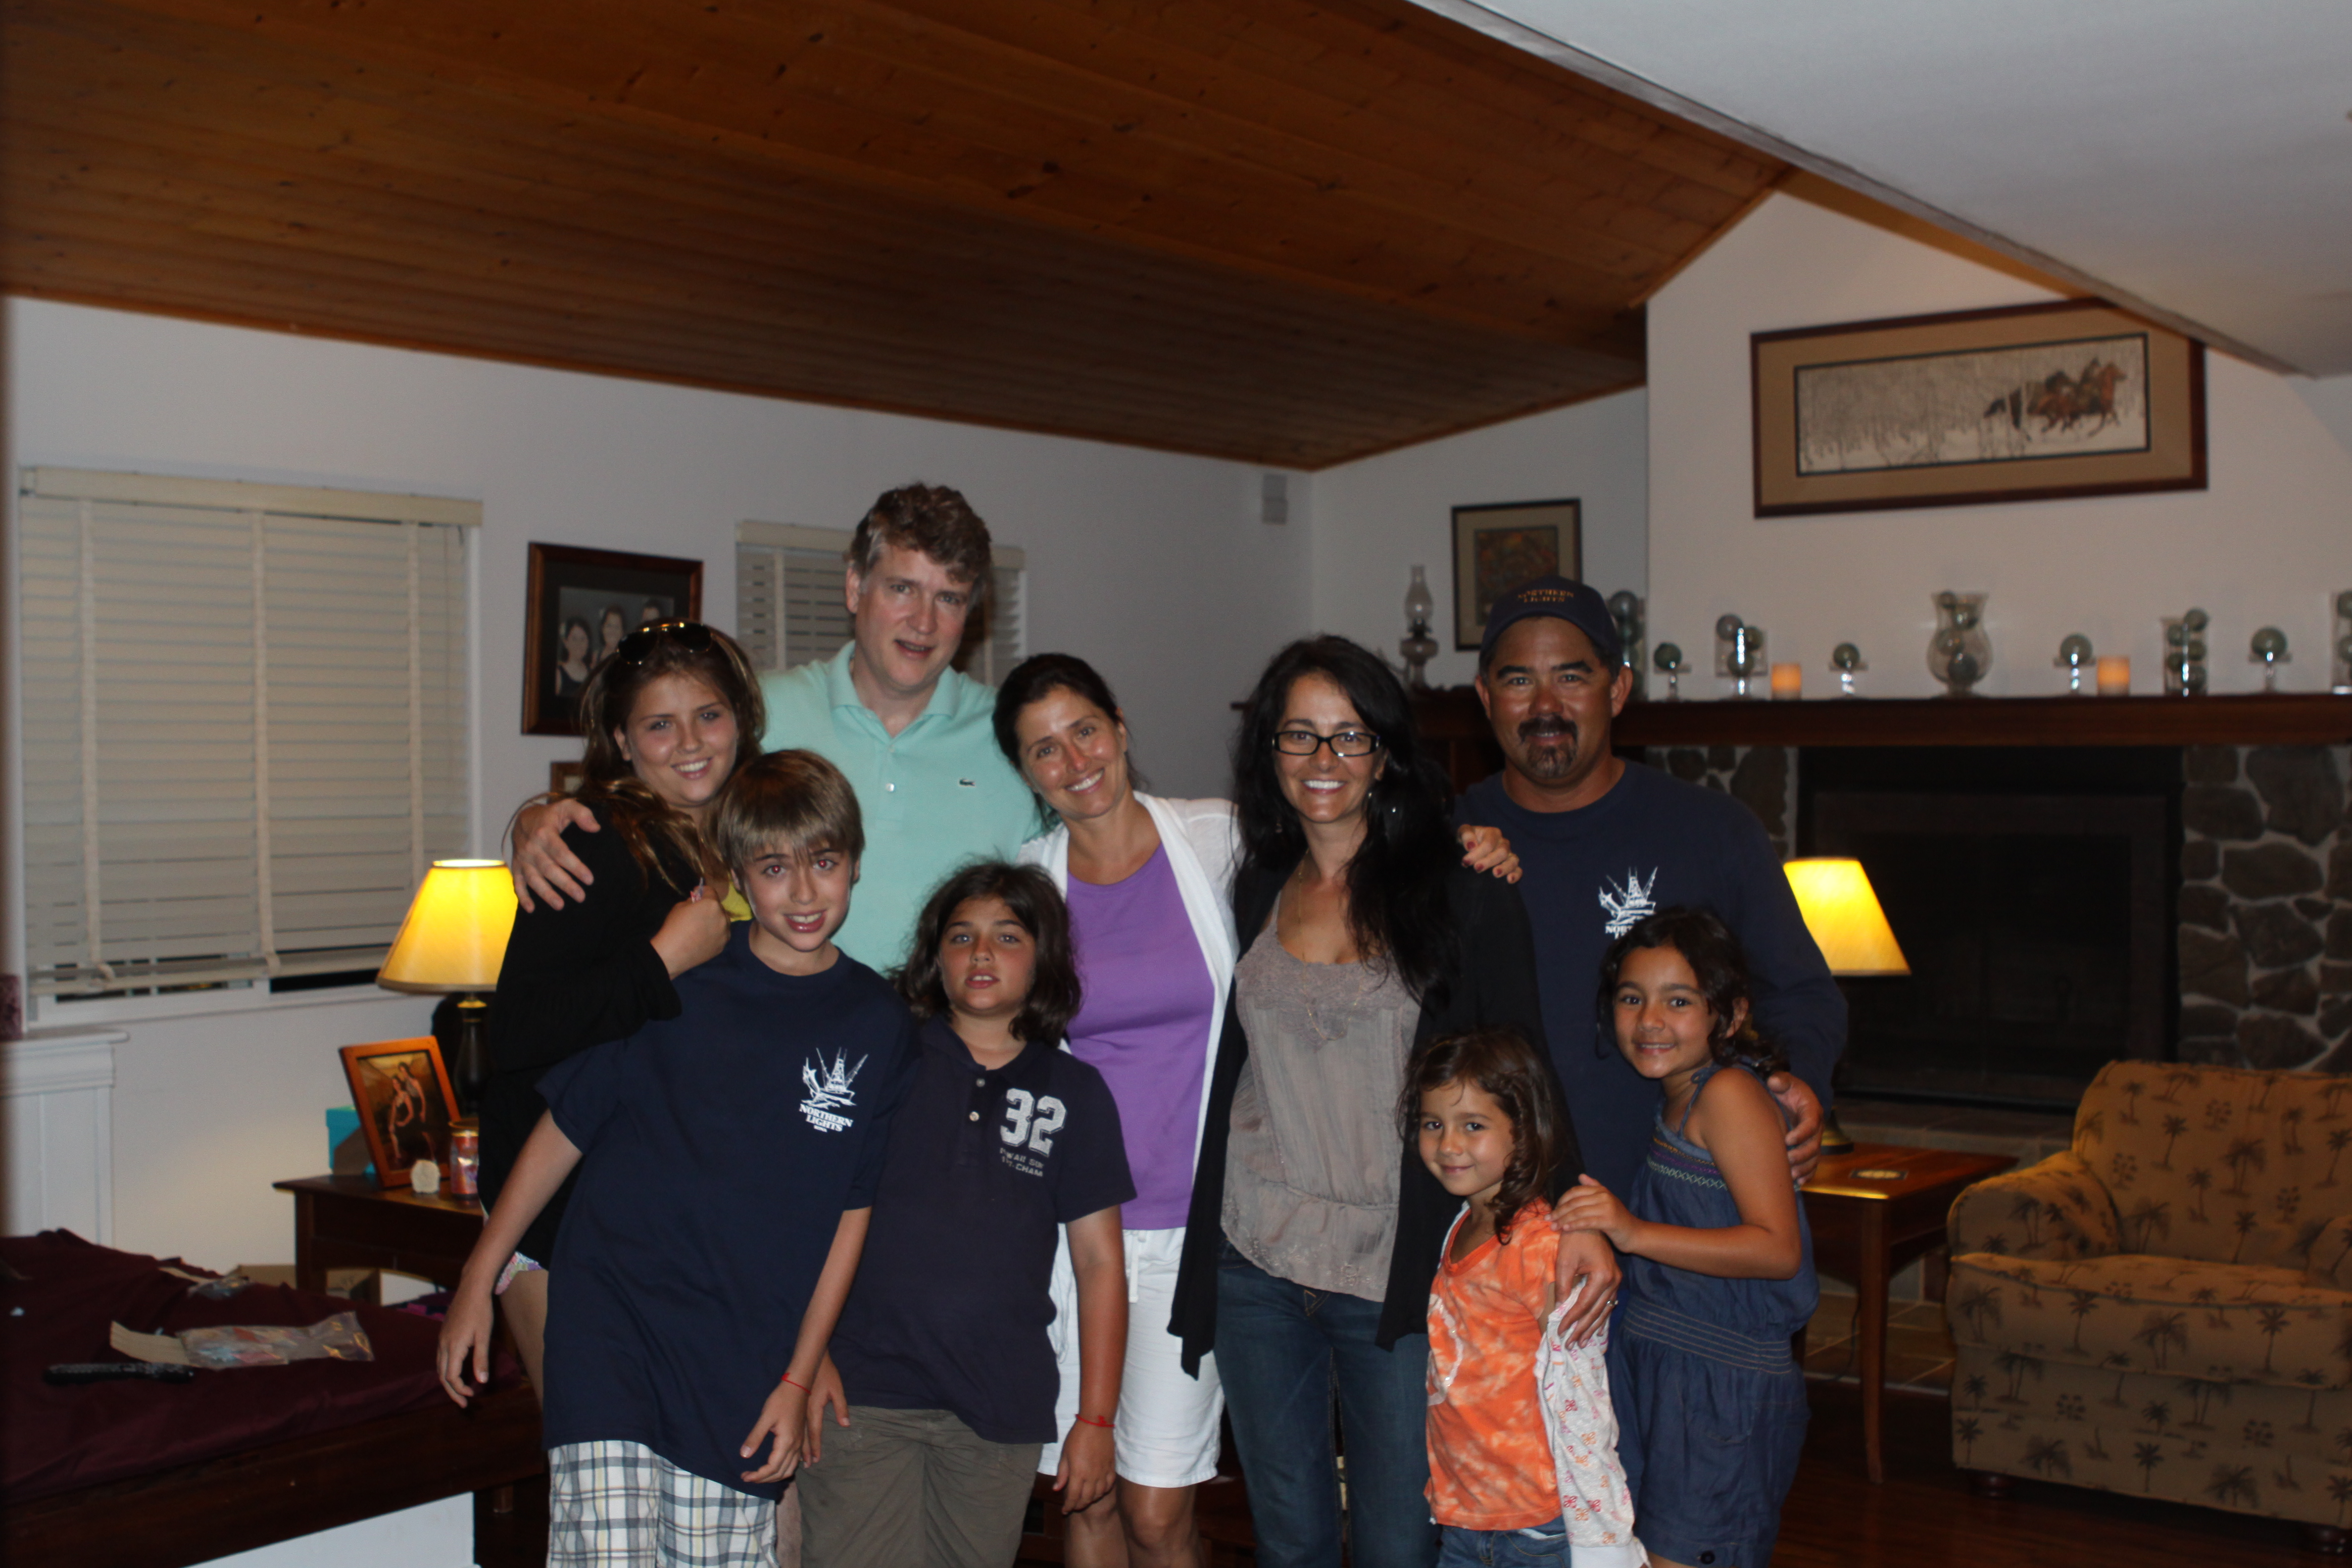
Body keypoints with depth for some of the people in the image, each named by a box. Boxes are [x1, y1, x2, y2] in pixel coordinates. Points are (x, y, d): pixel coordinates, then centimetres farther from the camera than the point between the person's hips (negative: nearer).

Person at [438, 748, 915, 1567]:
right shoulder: (670, 979, -2)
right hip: (611, 1313, -2)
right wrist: (478, 1280, 3)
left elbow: (851, 1213, 5)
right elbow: (561, 1131, 4)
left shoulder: (878, 1025, 3)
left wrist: (799, 1379, 3)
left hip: (747, 1358, 2)